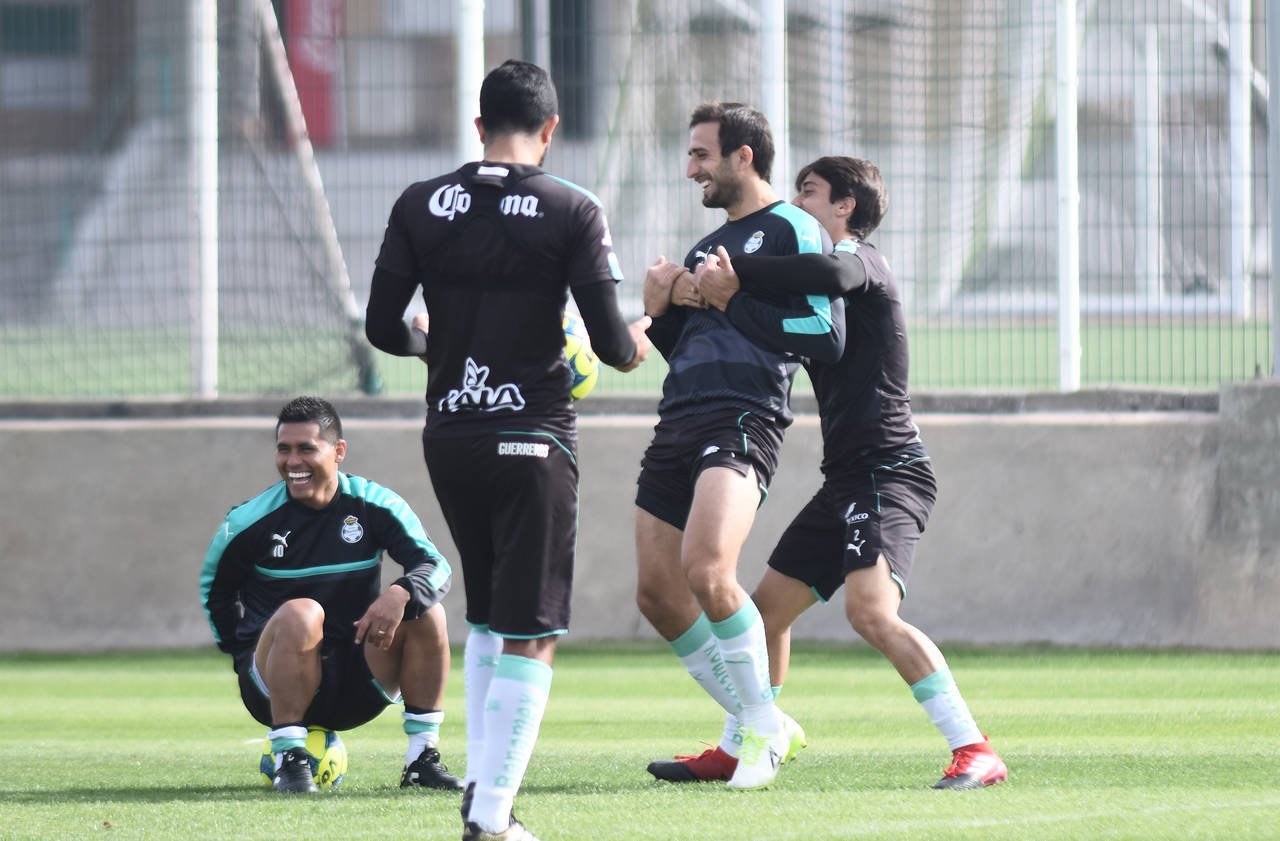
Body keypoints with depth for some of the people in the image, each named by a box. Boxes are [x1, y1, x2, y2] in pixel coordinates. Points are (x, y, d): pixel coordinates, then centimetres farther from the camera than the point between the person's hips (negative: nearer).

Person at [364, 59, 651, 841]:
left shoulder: (421, 206, 1)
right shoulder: (572, 211, -8)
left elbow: (384, 327, 2)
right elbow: (612, 342, -11)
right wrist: (636, 344, 12)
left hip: (449, 438, 4)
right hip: (534, 439, -4)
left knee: (488, 618, 22)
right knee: (530, 637, 0)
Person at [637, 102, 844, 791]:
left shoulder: (791, 230, 0)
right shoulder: (708, 246, 26)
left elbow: (827, 335, -11)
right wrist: (660, 307, 10)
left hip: (743, 420, -9)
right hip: (678, 424, 9)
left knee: (707, 571, -26)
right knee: (657, 591, 2)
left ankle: (763, 725, -10)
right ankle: (750, 731, 14)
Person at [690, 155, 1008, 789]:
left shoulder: (860, 259, -7)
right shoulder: (816, 293, 22)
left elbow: (833, 274, -32)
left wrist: (737, 274, -24)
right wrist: (727, 299, -9)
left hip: (889, 473, -10)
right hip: (846, 480, 10)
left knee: (871, 609, -27)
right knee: (768, 607, 17)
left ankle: (975, 752, -29)